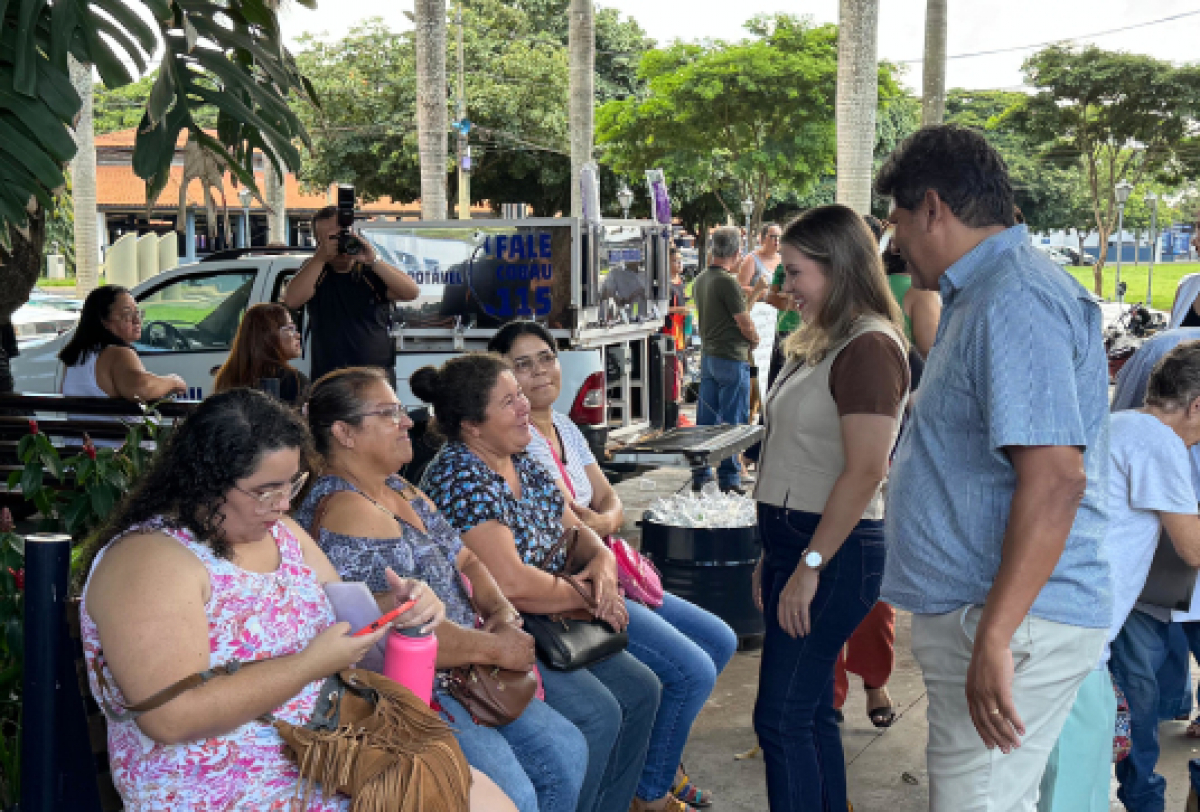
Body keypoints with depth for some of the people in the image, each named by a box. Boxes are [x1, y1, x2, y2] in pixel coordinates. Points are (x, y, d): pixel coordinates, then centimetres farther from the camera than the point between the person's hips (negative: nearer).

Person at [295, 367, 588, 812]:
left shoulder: (402, 492, 12)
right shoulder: (344, 510, -20)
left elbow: (464, 560, 16)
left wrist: (503, 613, -5)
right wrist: (496, 648, -17)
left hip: (461, 674, 10)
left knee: (566, 750, 9)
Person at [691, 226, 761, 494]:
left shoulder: (700, 280, 8)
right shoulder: (727, 281, -18)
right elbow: (745, 323, -14)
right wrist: (754, 339, 6)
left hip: (707, 354, 8)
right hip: (732, 357, -8)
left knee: (706, 418, 12)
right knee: (732, 421, -2)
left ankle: (700, 474, 17)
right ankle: (729, 479, 2)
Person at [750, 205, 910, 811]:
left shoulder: (870, 346, -15)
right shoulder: (821, 343, 15)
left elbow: (865, 471, -21)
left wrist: (810, 565, -20)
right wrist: (774, 556, 16)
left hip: (831, 551, -9)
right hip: (794, 541, 9)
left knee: (781, 717, -5)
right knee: (810, 711, 14)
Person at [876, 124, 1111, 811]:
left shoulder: (1015, 302, -19)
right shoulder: (983, 296, 16)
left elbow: (1054, 476, -27)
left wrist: (995, 636, -28)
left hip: (1013, 623, -11)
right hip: (975, 614, 11)